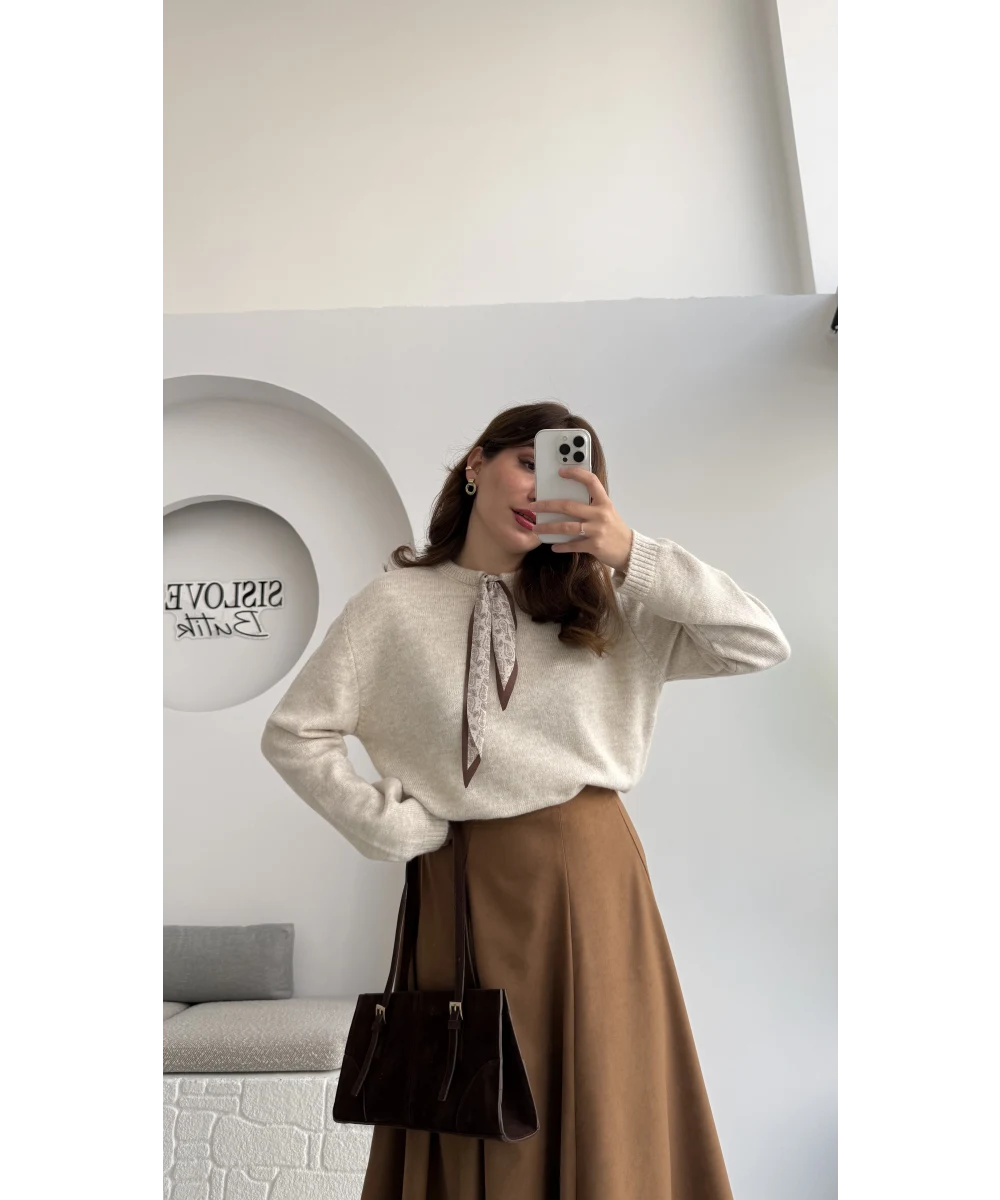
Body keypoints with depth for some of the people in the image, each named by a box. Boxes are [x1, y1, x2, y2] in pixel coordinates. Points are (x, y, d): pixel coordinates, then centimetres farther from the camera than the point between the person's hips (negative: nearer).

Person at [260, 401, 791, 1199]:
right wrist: (396, 829, -5)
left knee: (605, 1111, 13)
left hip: (593, 872, 2)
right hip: (467, 885, -2)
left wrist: (633, 557, -14)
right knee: (477, 1123, 11)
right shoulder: (395, 604, -1)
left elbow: (764, 645, -3)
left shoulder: (607, 606, 4)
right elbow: (293, 735, 0)